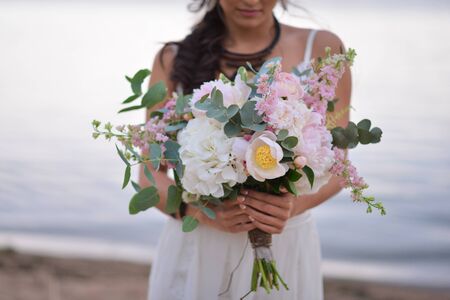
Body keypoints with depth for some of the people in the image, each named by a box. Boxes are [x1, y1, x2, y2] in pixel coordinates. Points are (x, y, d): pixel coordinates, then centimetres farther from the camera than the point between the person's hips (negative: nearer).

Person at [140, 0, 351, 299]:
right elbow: (151, 174, -1)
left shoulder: (322, 50, -3)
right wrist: (202, 212, -20)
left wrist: (294, 205, -21)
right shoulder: (174, 59, -2)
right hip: (196, 251, 0)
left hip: (285, 249, 0)